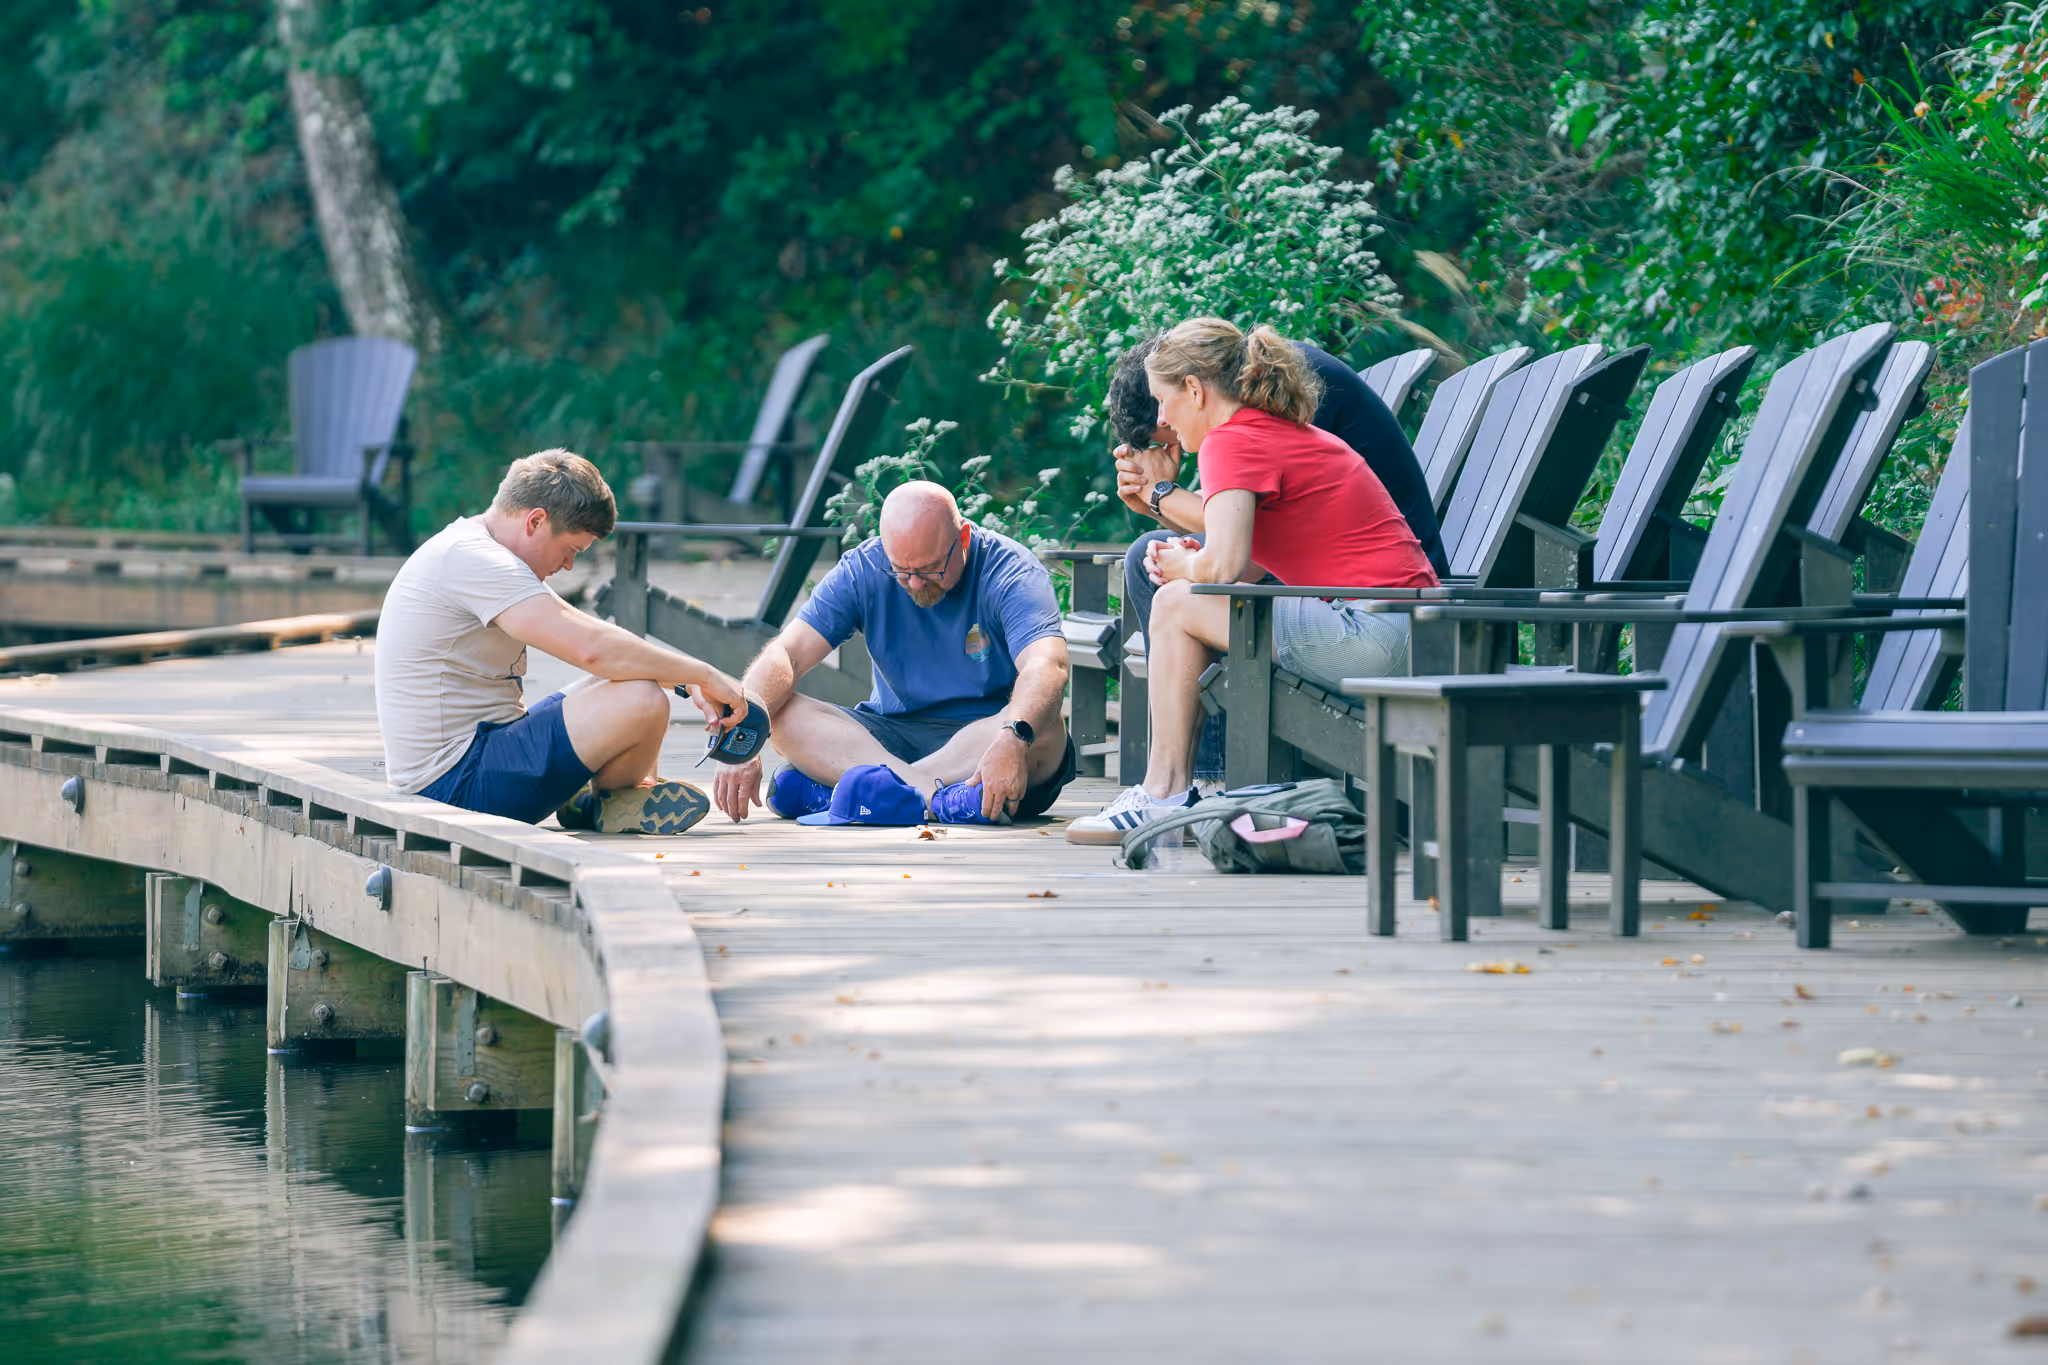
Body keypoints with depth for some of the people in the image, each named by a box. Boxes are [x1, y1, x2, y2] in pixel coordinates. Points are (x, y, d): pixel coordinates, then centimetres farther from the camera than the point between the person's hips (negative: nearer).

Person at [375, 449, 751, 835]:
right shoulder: (472, 558, -18)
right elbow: (591, 647, -27)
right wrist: (704, 675, -16)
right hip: (459, 782, -11)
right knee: (643, 701, -22)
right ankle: (606, 804, 5)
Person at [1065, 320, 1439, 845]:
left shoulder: (1234, 441, -9)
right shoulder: (1293, 434, 21)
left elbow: (1224, 565, -21)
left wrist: (1184, 567, 1)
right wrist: (1194, 559, 6)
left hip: (1373, 636, -10)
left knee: (1178, 606, -4)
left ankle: (1165, 796, 0)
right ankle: (1169, 786, 19)